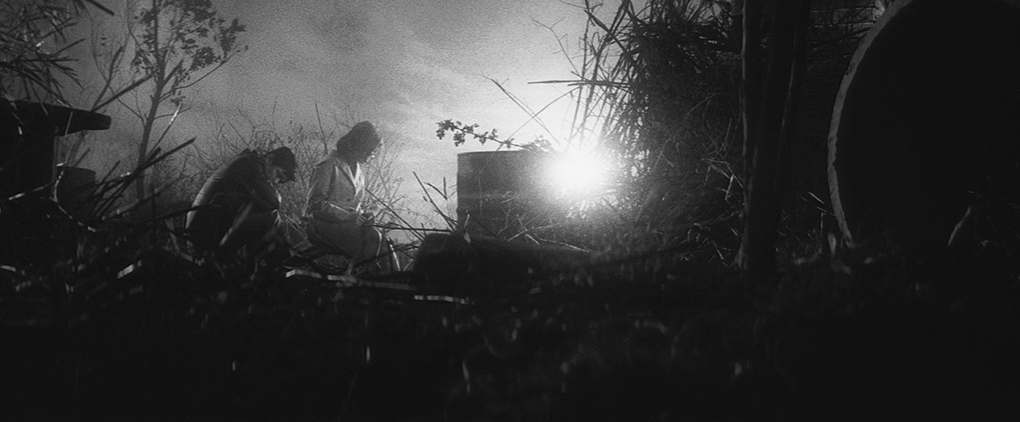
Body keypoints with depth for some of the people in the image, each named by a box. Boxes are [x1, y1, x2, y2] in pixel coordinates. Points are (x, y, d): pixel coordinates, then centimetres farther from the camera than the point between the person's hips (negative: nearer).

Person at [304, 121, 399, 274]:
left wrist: (363, 216, 3)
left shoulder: (358, 171, 20)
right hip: (323, 225, -7)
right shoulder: (329, 166, -7)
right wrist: (348, 216, -21)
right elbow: (316, 203, -13)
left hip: (348, 223, 7)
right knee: (372, 237, -28)